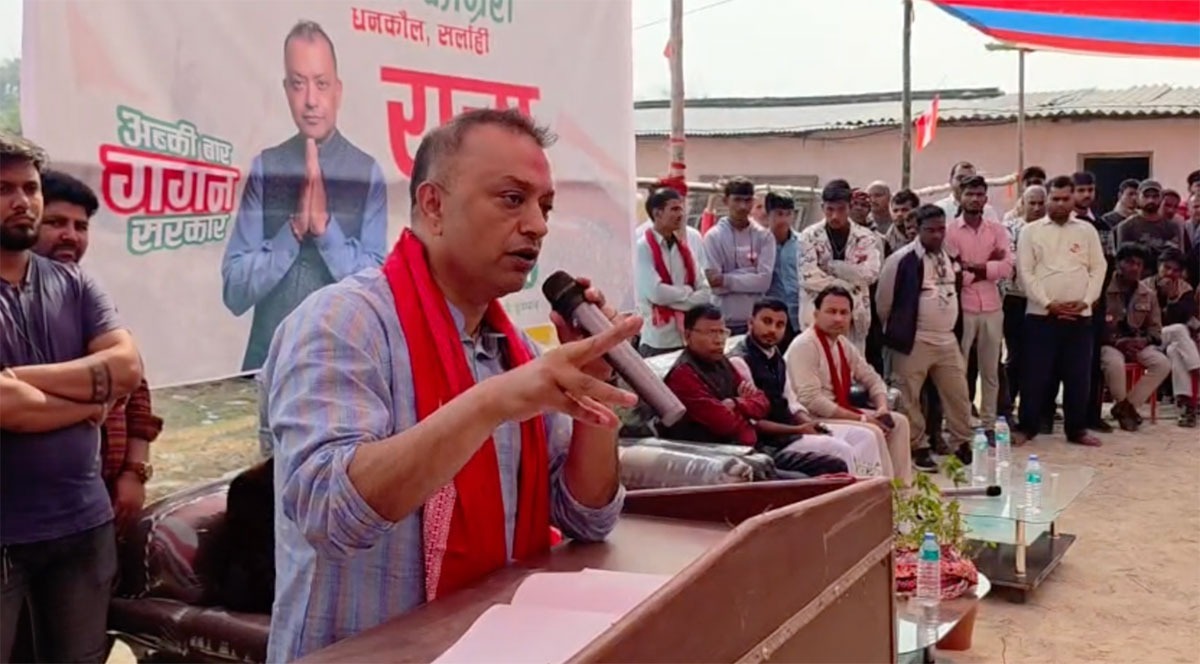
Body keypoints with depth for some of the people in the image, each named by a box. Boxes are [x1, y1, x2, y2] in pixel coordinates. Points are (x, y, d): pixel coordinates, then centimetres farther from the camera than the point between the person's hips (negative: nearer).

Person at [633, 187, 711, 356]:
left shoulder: (692, 239, 5)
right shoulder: (642, 246, -8)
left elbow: (705, 291, 2)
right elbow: (656, 293, -16)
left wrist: (672, 299, -11)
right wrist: (688, 292, -3)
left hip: (693, 337, 4)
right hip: (658, 340, -4)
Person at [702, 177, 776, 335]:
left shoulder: (764, 236, 3)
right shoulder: (713, 236, -3)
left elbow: (764, 280, -8)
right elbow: (714, 284, -10)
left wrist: (727, 279, -12)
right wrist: (750, 274, -10)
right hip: (724, 321, -2)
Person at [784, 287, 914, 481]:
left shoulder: (844, 345, 9)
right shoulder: (805, 345, -18)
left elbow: (872, 379, 19)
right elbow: (811, 401, -26)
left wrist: (882, 407, -4)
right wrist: (861, 418, -22)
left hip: (840, 412, 10)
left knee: (898, 422, 6)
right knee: (872, 432, -24)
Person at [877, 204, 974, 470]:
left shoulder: (951, 257, 9)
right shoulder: (901, 260, -11)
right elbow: (884, 301, -4)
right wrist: (896, 331, 6)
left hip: (948, 340, 6)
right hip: (914, 341, -5)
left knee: (958, 395, 9)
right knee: (910, 398, 1)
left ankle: (962, 445, 22)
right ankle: (918, 448, 14)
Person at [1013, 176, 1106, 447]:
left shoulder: (1087, 230, 9)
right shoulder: (1030, 231, 2)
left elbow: (1098, 268, 6)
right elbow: (1025, 272, -4)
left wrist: (1086, 300, -7)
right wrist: (1048, 303, -12)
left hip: (1080, 315, 2)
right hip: (1041, 314, -2)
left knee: (1078, 375, 6)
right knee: (1036, 374, 0)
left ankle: (1077, 428, 17)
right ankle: (1026, 427, 10)